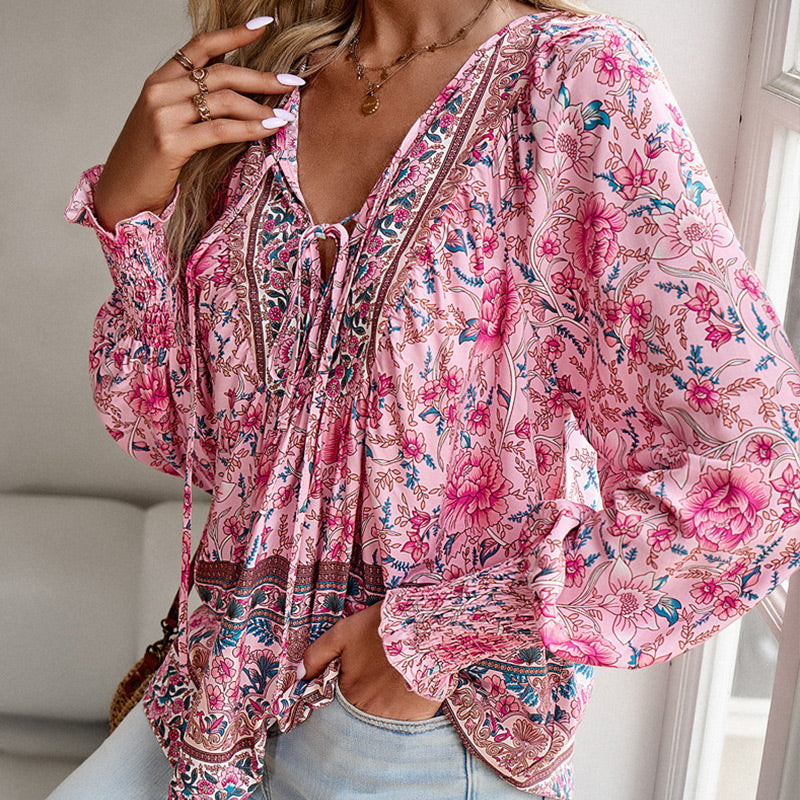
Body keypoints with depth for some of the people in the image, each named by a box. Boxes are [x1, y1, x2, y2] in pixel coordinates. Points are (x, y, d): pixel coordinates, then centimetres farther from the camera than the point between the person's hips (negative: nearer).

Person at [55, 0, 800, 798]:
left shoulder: (580, 82, -13)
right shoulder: (261, 89, 2)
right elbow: (174, 431, 5)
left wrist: (443, 632, -17)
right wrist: (128, 207, -9)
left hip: (426, 729, -4)